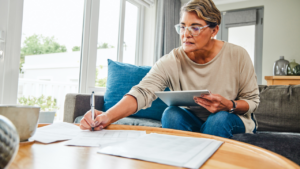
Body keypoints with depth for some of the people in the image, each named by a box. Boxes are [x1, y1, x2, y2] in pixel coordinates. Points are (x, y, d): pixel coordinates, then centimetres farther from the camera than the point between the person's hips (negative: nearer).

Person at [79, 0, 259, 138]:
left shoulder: (237, 56, -15)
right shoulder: (171, 62, -18)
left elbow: (252, 100, -6)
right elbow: (142, 92, -32)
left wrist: (229, 105, -30)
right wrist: (107, 116, -49)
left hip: (234, 119, 0)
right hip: (192, 120, 1)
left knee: (219, 119, -32)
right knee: (172, 113, -29)